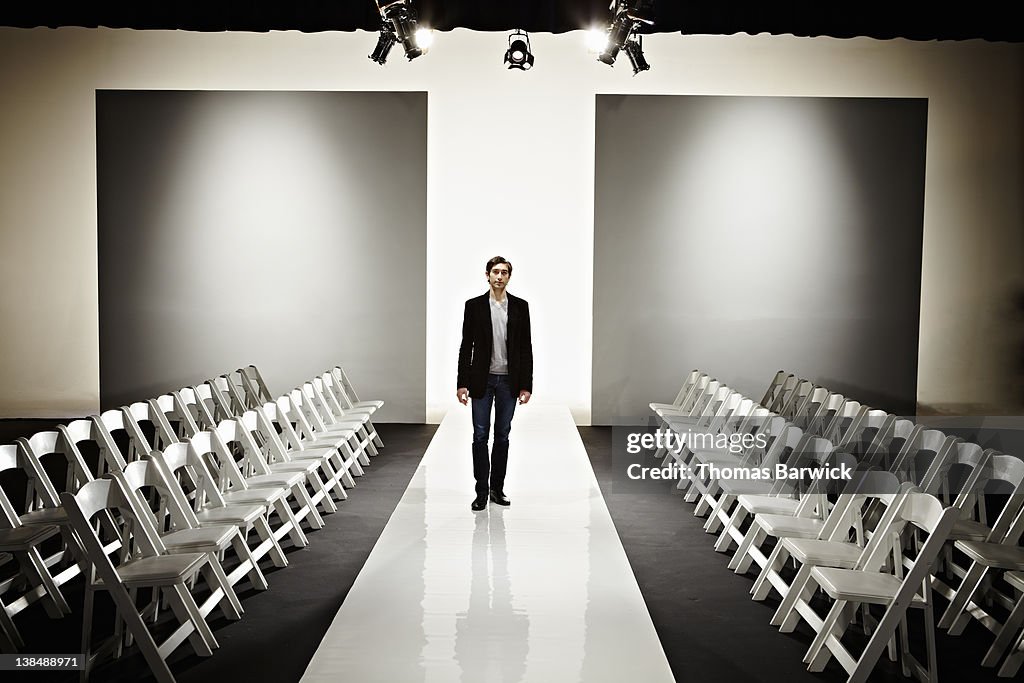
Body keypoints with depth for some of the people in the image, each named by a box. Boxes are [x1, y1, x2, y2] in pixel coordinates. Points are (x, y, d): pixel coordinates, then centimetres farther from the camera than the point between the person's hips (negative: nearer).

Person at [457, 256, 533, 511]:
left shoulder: (520, 306, 3)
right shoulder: (474, 305, 0)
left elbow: (526, 347, 3)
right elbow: (466, 346, 1)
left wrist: (526, 384, -2)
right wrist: (462, 383, -4)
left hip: (509, 381, 1)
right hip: (482, 380, -1)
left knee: (502, 436, 9)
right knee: (480, 436, 1)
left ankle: (497, 488, 19)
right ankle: (481, 492, 8)